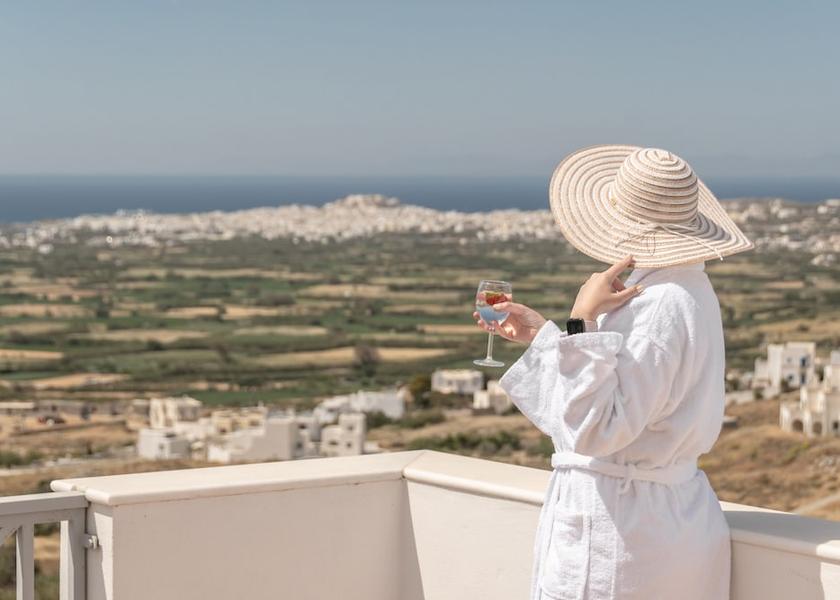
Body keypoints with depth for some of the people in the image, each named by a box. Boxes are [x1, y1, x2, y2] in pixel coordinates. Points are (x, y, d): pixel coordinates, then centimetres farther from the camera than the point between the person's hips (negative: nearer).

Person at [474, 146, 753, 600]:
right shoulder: (682, 287, 9)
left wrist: (582, 320, -25)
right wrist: (540, 335, 20)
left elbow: (594, 429, -25)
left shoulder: (662, 305, -22)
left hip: (620, 529, -10)